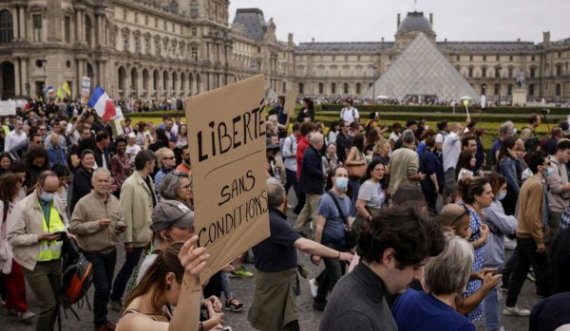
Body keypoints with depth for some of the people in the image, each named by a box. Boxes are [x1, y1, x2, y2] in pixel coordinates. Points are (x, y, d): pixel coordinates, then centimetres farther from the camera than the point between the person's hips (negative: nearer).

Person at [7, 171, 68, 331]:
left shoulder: (57, 202, 2)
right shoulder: (23, 206, -17)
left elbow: (64, 222, 17)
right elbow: (13, 238, -16)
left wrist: (63, 231, -5)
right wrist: (39, 237, -25)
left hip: (56, 261, 6)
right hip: (35, 264, -6)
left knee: (56, 303, 16)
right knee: (48, 304, -6)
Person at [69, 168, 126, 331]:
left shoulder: (115, 201, 3)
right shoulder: (83, 203, -15)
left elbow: (120, 221, 14)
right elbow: (73, 227, -18)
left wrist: (121, 225, -10)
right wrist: (96, 224, -25)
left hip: (111, 251, 6)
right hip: (93, 252, -6)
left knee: (107, 287, 17)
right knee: (102, 287, -4)